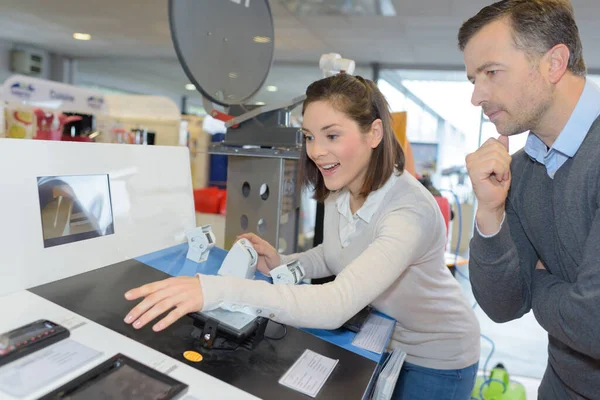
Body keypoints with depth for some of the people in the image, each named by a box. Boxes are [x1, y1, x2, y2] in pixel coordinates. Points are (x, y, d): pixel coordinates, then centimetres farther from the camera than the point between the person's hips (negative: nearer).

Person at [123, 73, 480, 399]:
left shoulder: (410, 210, -35)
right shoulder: (339, 192, -11)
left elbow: (337, 305, -46)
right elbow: (333, 255, 6)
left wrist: (217, 290, -53)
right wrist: (283, 265, -14)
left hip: (434, 359, -5)